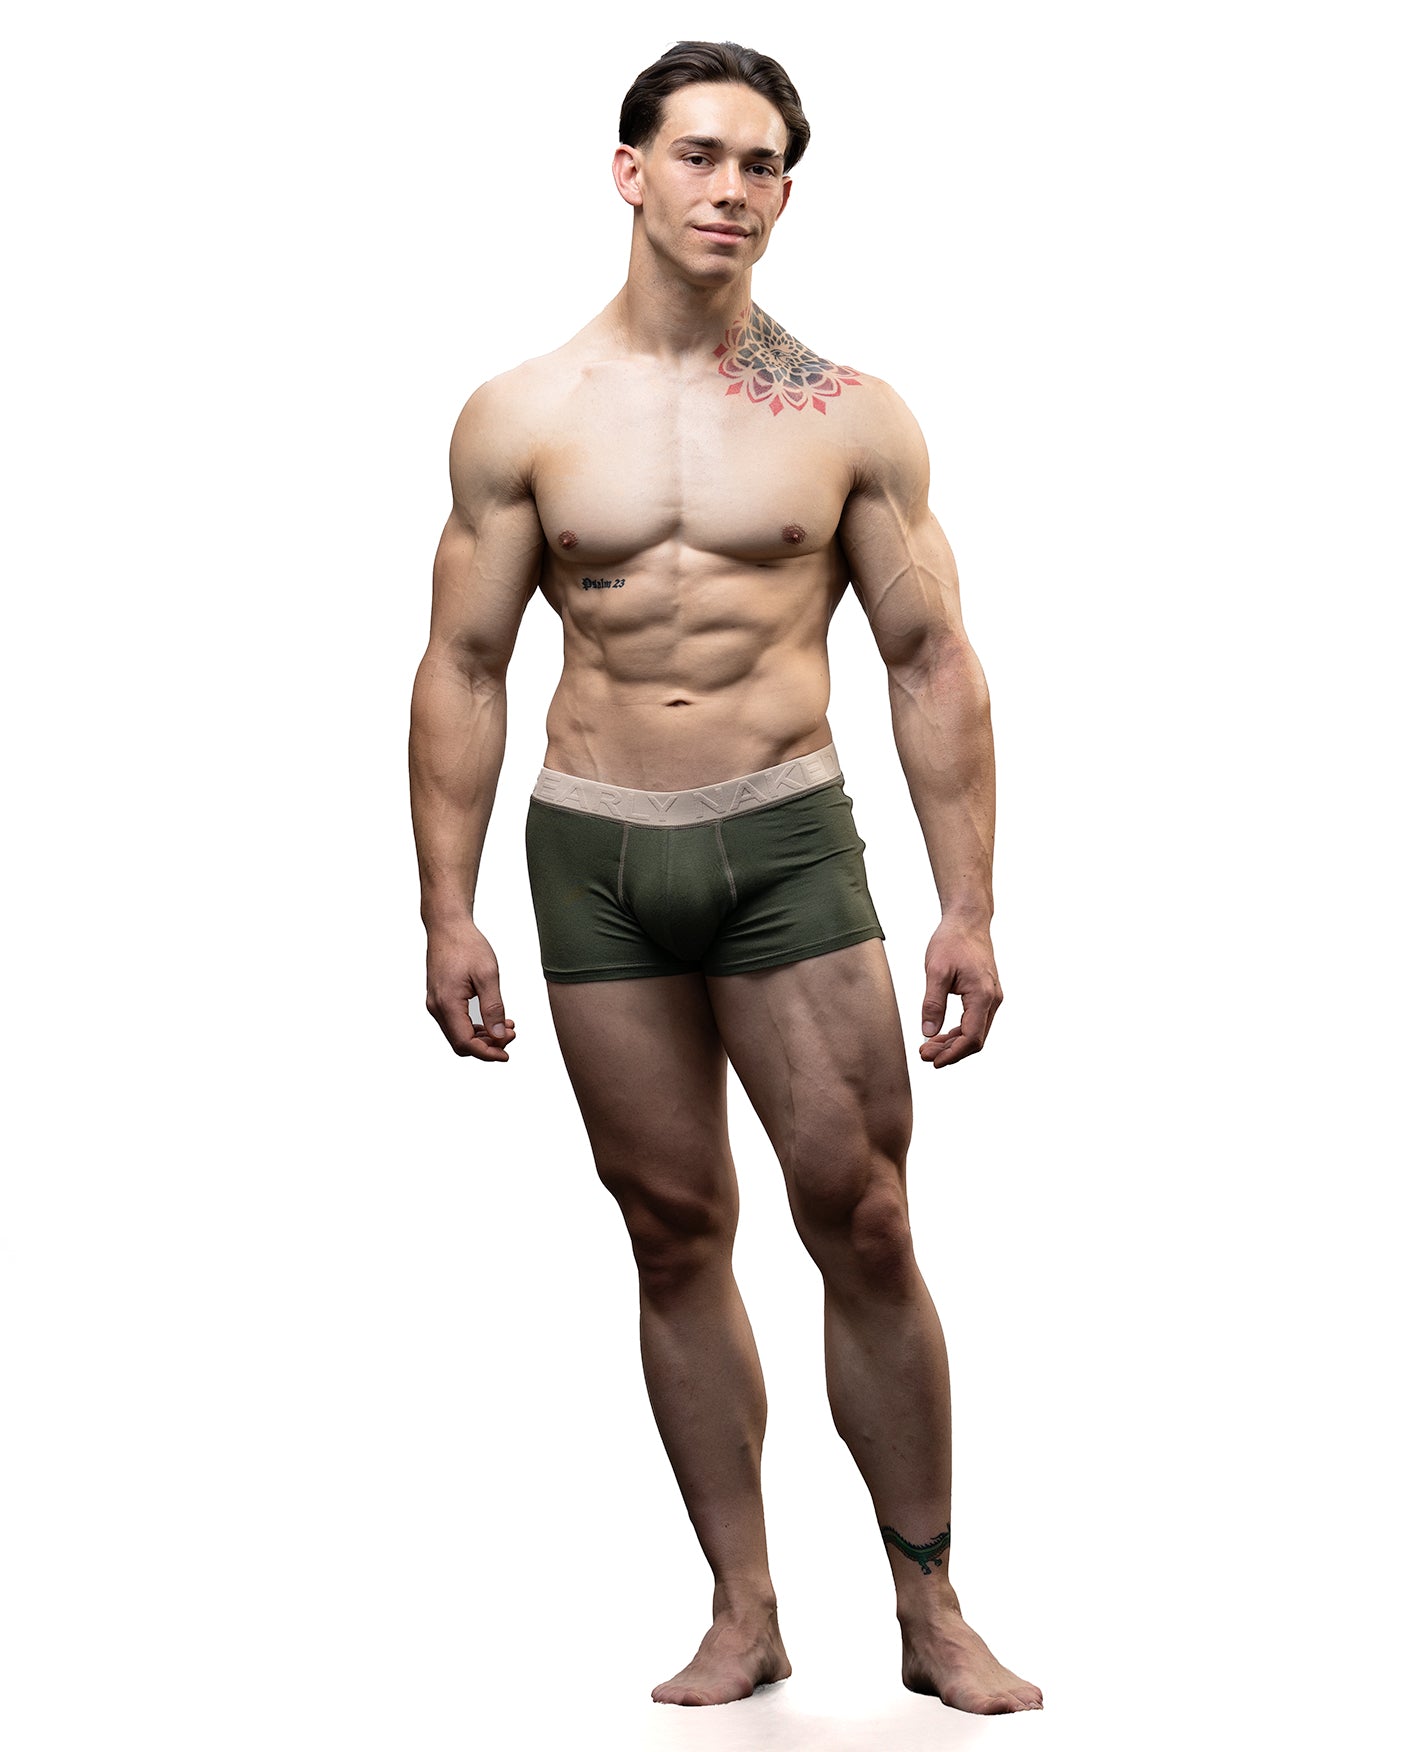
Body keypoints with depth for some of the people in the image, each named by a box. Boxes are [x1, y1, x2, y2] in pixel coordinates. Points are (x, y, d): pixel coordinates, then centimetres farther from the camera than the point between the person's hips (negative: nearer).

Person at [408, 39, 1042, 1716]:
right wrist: (446, 913, 1)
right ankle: (744, 1616, 17)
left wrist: (968, 907, -1)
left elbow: (932, 664, 4)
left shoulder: (850, 417, 2)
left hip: (788, 838, -1)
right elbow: (462, 667, 6)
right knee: (674, 1233, 6)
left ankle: (933, 1618, 12)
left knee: (864, 1226, -2)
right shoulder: (522, 416, 3)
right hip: (594, 852, 1)